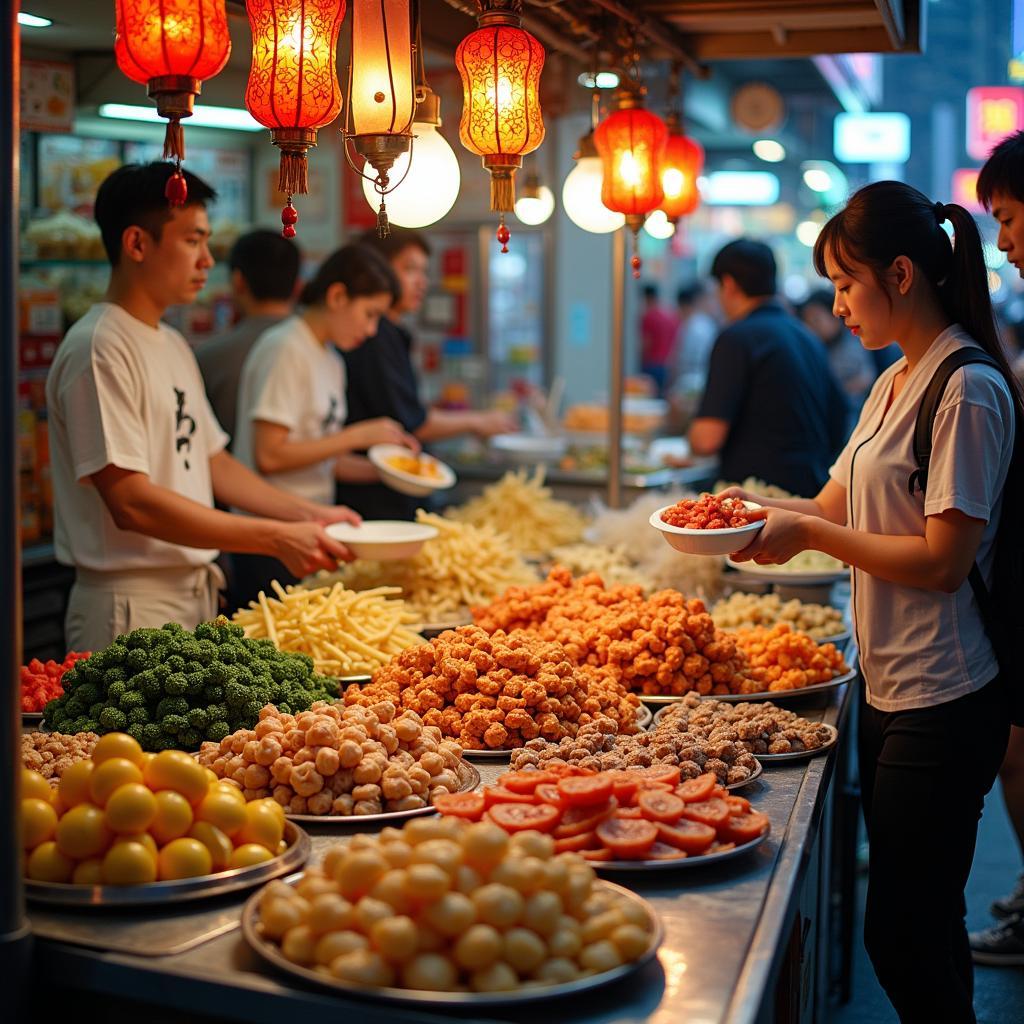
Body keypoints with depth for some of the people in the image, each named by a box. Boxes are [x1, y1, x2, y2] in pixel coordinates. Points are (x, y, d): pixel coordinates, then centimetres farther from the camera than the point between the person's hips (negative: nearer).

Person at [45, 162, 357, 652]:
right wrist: (276, 539, -21)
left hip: (195, 593, 9)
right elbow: (131, 502, -22)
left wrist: (308, 513, 7)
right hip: (132, 607, -9)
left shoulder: (174, 346, 15)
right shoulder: (98, 350, -16)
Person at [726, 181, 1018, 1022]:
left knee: (902, 931, -3)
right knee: (921, 922, 17)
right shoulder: (895, 384, 13)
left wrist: (812, 534, -15)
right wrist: (758, 511, -1)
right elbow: (840, 505, 15)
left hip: (943, 701, -9)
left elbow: (944, 560, -19)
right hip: (891, 690, 9)